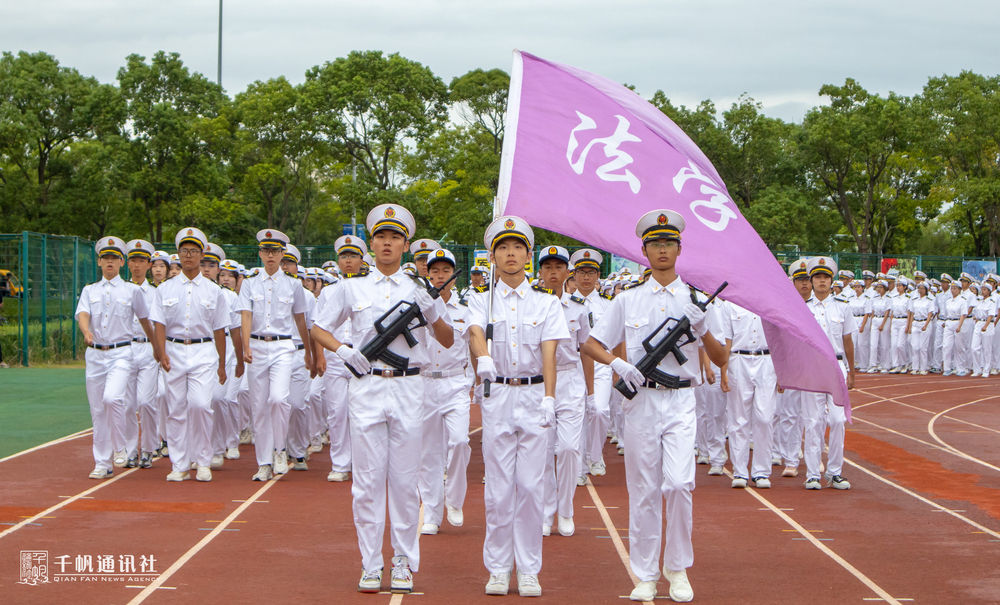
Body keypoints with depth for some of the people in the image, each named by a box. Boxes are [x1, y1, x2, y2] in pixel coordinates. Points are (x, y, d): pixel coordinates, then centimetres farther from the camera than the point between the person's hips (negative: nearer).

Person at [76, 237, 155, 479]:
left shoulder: (132, 290, 6)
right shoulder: (89, 290, 11)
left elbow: (144, 321, 16)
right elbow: (82, 314, -7)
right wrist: (87, 332, -29)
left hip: (121, 352, -3)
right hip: (95, 353, 3)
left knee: (112, 398, -26)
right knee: (97, 409, 4)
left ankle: (120, 447, -5)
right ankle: (102, 464, 12)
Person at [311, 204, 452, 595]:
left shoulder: (421, 290, 10)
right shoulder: (351, 288, 9)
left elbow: (448, 341, 13)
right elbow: (318, 329, 15)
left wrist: (432, 314, -7)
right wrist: (343, 349, -3)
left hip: (408, 389, 0)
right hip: (366, 388, 0)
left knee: (405, 479, 1)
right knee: (368, 479, 0)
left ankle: (404, 563, 10)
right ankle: (370, 565, 7)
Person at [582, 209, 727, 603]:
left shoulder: (697, 300, 8)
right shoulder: (627, 300, 9)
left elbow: (721, 360, 7)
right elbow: (591, 345, 10)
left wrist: (703, 328, -10)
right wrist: (618, 363, -8)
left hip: (681, 401, -1)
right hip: (640, 399, 1)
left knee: (679, 483, -15)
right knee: (643, 490, 2)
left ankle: (678, 569, 3)